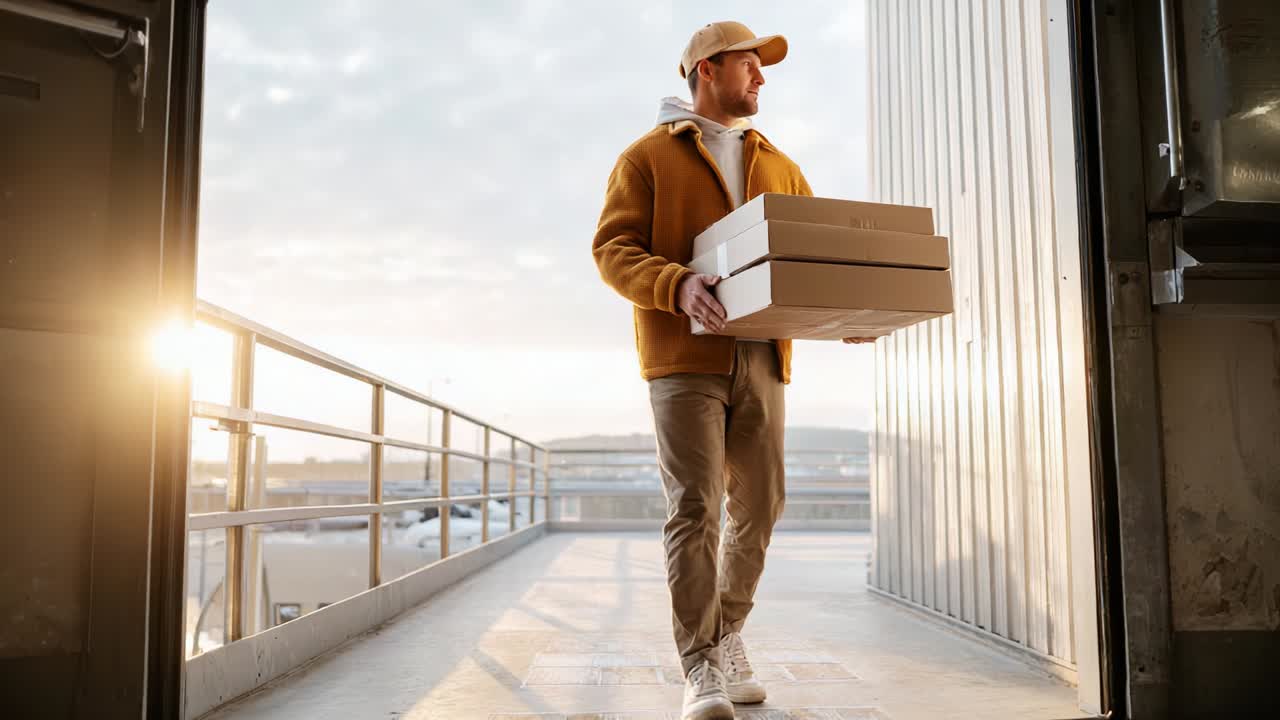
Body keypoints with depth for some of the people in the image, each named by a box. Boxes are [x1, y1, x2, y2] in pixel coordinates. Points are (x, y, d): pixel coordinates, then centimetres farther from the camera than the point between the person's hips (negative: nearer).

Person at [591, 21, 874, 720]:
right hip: (683, 355, -5)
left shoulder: (779, 167, 21)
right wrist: (678, 286, -23)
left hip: (761, 358, 5)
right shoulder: (647, 157, 6)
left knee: (758, 504, 7)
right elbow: (613, 248, -4)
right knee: (695, 507, -10)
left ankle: (727, 631, 27)